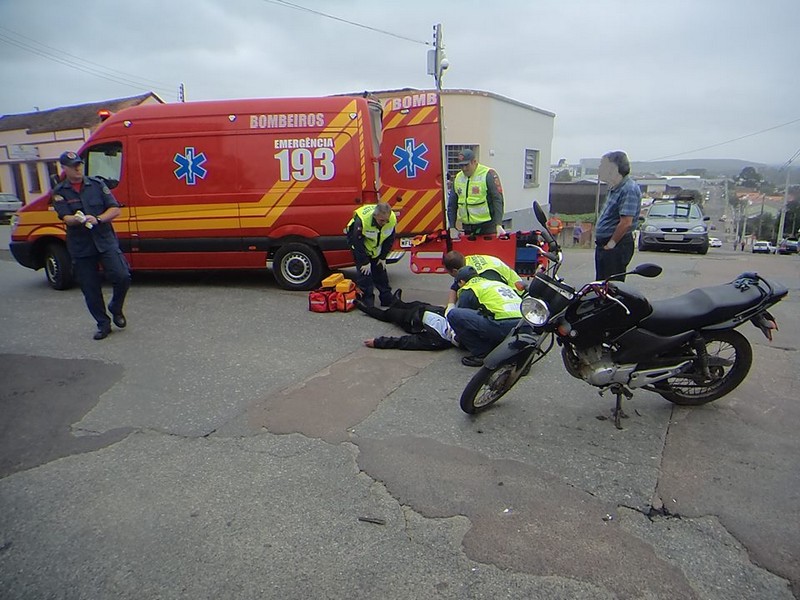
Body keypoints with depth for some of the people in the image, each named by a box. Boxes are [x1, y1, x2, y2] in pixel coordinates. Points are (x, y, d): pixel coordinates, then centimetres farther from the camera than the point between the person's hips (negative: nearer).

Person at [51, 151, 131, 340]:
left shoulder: (97, 184, 5)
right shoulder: (59, 192, 3)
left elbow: (115, 209, 0)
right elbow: (66, 217, -10)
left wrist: (97, 219, -17)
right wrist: (78, 220, -32)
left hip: (106, 241, 0)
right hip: (80, 247, 0)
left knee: (122, 276, -16)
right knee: (90, 289, 4)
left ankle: (116, 308, 12)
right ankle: (103, 324, 20)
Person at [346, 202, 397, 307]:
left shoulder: (392, 220, -25)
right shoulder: (362, 220, -39)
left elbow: (389, 240, -8)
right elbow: (357, 242, -29)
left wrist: (383, 257, -5)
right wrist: (365, 262, -24)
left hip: (376, 247, 4)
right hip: (357, 239, -4)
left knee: (380, 269, 6)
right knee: (364, 270, -12)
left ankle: (387, 299, 13)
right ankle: (366, 300, -4)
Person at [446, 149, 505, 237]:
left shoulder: (488, 175, -7)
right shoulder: (458, 178, 8)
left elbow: (498, 200, -12)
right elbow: (452, 205, 13)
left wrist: (498, 224, -20)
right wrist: (452, 227, 7)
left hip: (487, 226, -5)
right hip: (467, 227, 5)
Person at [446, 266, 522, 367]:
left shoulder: (468, 290, 12)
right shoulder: (498, 283, 34)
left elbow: (462, 316, 20)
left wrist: (456, 338, 39)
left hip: (503, 326, -8)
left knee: (453, 314, -2)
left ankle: (481, 353, 2)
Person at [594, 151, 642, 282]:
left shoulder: (629, 189, -16)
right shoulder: (615, 188, 16)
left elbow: (626, 223, -24)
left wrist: (611, 244, -18)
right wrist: (601, 242, 16)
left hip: (617, 247, -10)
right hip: (603, 244, 10)